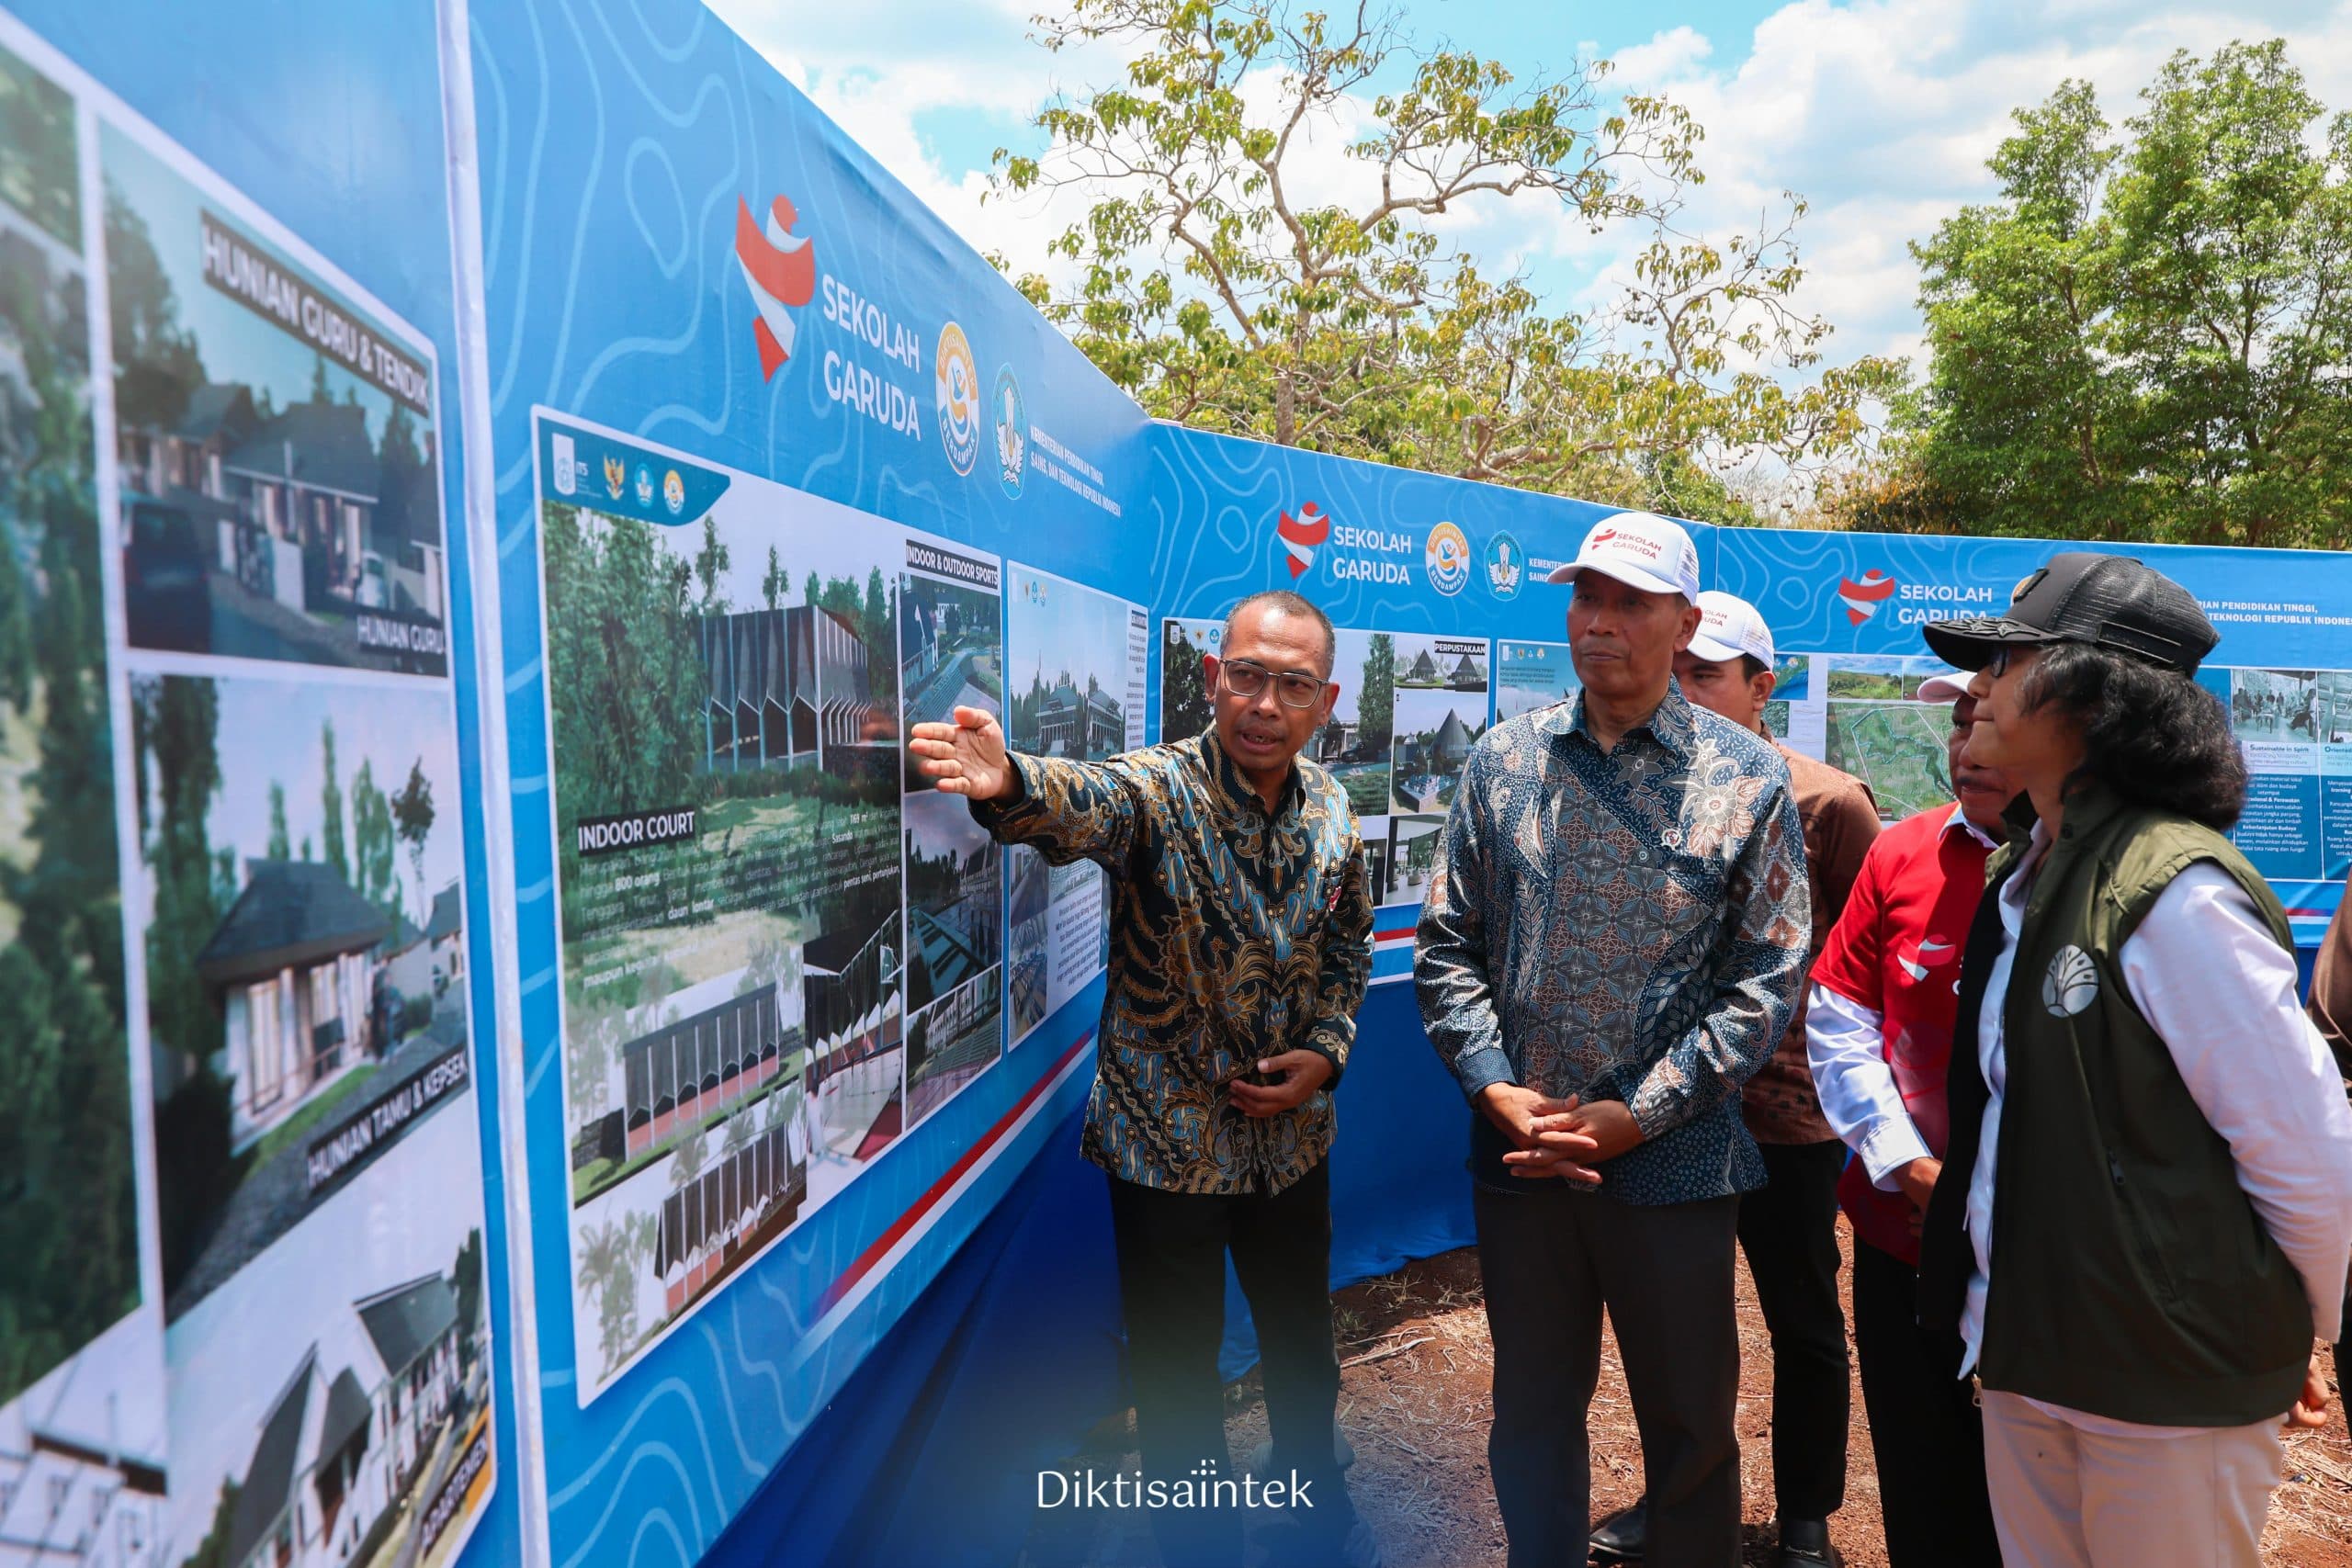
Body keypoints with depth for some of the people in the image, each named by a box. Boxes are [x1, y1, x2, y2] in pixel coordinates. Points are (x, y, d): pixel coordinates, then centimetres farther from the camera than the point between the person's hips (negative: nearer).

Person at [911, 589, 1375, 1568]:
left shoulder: (1331, 810, -3)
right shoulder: (1156, 790, -19)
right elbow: (1077, 806, -43)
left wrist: (1327, 1052, -5)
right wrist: (1008, 784, -65)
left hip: (1292, 1140, 5)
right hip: (1168, 1144, -4)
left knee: (1302, 1344, 24)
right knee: (1178, 1375, 11)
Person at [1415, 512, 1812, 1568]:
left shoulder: (1748, 780, -5)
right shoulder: (1504, 760, 2)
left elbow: (1767, 978, -6)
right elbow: (1447, 945, 3)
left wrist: (1636, 1114, -13)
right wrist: (1494, 1087, -10)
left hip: (1673, 1161, -2)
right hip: (1518, 1155, 2)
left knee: (1689, 1422, 16)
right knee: (1532, 1412, 19)